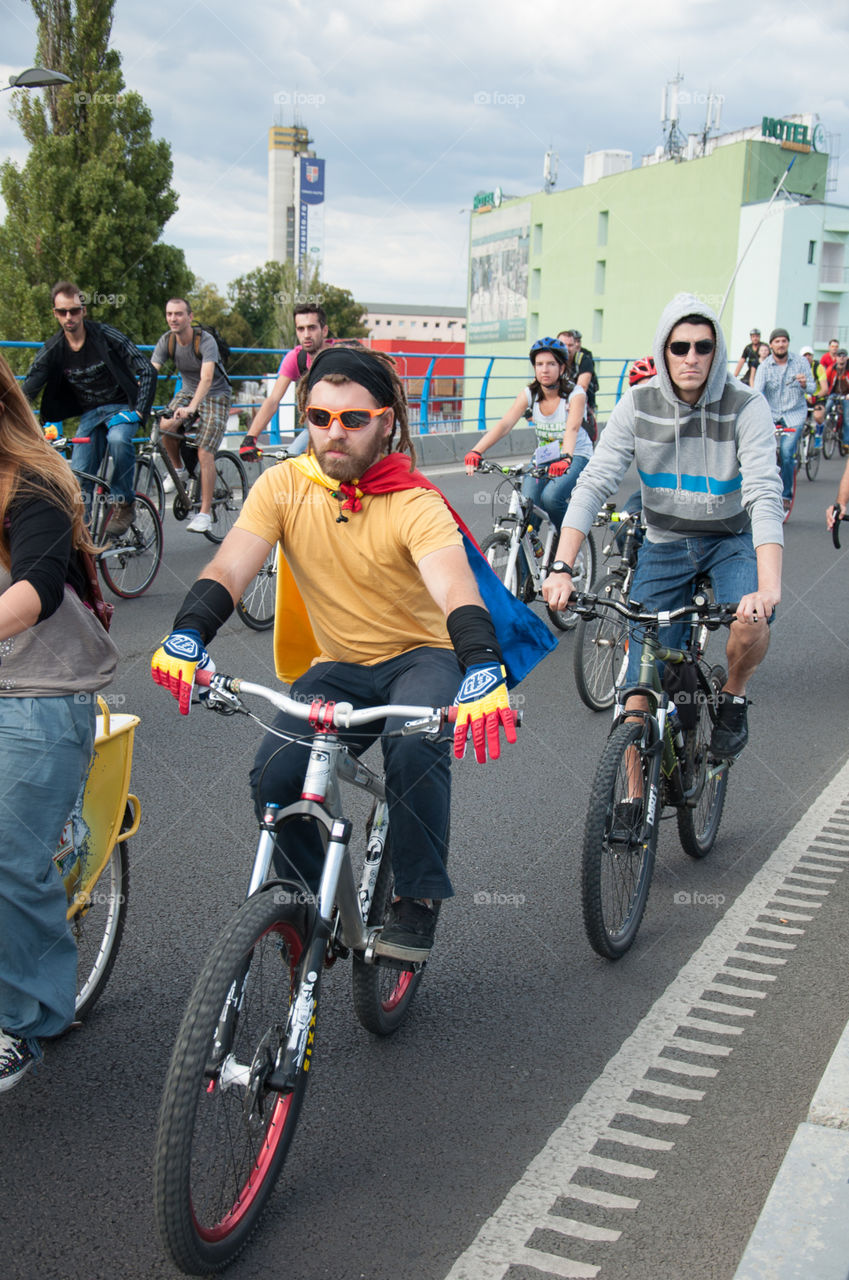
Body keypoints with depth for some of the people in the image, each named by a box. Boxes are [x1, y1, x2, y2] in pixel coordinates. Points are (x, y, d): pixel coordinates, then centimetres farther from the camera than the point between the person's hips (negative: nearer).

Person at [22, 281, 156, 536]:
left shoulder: (107, 337, -15)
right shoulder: (52, 350, -5)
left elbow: (147, 372, -15)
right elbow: (26, 392, -2)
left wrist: (138, 412, -25)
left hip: (122, 406, -4)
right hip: (90, 414, 4)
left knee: (118, 439, -37)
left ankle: (124, 503, -19)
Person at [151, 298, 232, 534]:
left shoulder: (205, 340, -24)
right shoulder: (167, 341, -9)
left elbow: (206, 377, -38)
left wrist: (191, 407, -53)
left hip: (215, 395, -5)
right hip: (187, 391, 5)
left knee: (204, 452, -16)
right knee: (166, 426, -26)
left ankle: (205, 513, -11)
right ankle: (177, 470, 3)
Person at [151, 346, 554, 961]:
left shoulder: (413, 503, -18)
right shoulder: (284, 485, -7)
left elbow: (457, 591, -33)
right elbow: (228, 570, -18)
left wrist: (484, 668, -53)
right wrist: (187, 633, -39)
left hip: (421, 656, -3)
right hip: (337, 666, 3)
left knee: (415, 748, -35)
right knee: (275, 775, -20)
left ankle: (419, 901, -14)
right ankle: (311, 903, 6)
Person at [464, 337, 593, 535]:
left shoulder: (575, 393, -16)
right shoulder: (529, 394, -7)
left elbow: (572, 429, -34)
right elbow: (505, 424, -21)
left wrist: (565, 459, -54)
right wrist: (476, 451, -36)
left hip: (576, 456, -4)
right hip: (543, 457, 4)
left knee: (550, 497, -29)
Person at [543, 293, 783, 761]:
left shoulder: (746, 407, -20)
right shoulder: (638, 404, -13)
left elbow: (765, 495, -31)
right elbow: (593, 484, -18)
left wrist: (769, 586, -46)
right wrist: (562, 569, -32)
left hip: (732, 539, -1)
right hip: (664, 545, 2)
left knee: (750, 623, -32)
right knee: (642, 690, -4)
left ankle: (733, 698, 2)